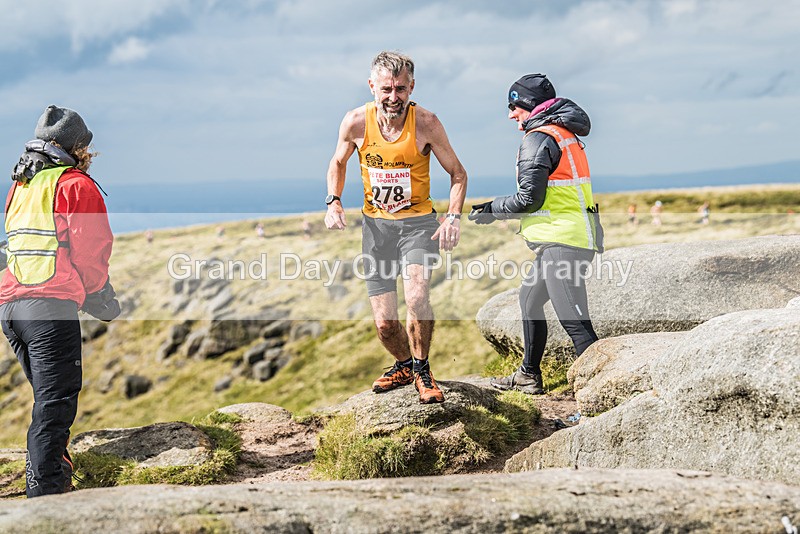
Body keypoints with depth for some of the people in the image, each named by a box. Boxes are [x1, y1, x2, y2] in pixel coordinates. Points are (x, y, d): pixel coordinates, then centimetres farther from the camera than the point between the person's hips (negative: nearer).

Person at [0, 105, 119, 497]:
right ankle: (44, 494, -13)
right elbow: (90, 251, -8)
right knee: (54, 404, -8)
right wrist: (104, 301, 8)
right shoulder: (76, 185, -1)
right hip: (51, 306, -8)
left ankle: (55, 476, 21)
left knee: (49, 399, 18)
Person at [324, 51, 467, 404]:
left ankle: (421, 371, -3)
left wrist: (453, 217, -17)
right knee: (384, 322, 1)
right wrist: (334, 202, -5)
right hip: (376, 223, 2)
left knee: (416, 296, -27)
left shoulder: (426, 123, -14)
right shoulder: (356, 122, -10)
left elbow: (457, 173, -2)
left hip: (418, 221, -2)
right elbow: (338, 162, 12)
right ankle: (404, 365, 34)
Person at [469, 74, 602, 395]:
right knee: (529, 299, 24)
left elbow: (530, 199, -15)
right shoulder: (565, 134, 19)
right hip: (578, 236, 11)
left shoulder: (538, 139, -11)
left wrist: (492, 210, 0)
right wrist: (498, 208, 22)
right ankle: (529, 377, 35)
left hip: (561, 241, -11)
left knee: (574, 321, -13)